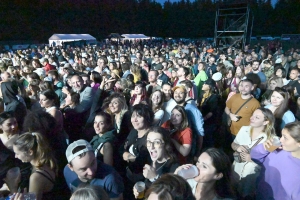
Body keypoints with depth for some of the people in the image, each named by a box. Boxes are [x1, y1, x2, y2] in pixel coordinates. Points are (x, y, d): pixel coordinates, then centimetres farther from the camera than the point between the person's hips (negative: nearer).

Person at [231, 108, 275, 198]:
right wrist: (237, 147, -16)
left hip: (252, 175, -4)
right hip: (236, 169, 4)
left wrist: (251, 159, -26)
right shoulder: (244, 129, -7)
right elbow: (233, 144, 4)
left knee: (246, 194, 18)